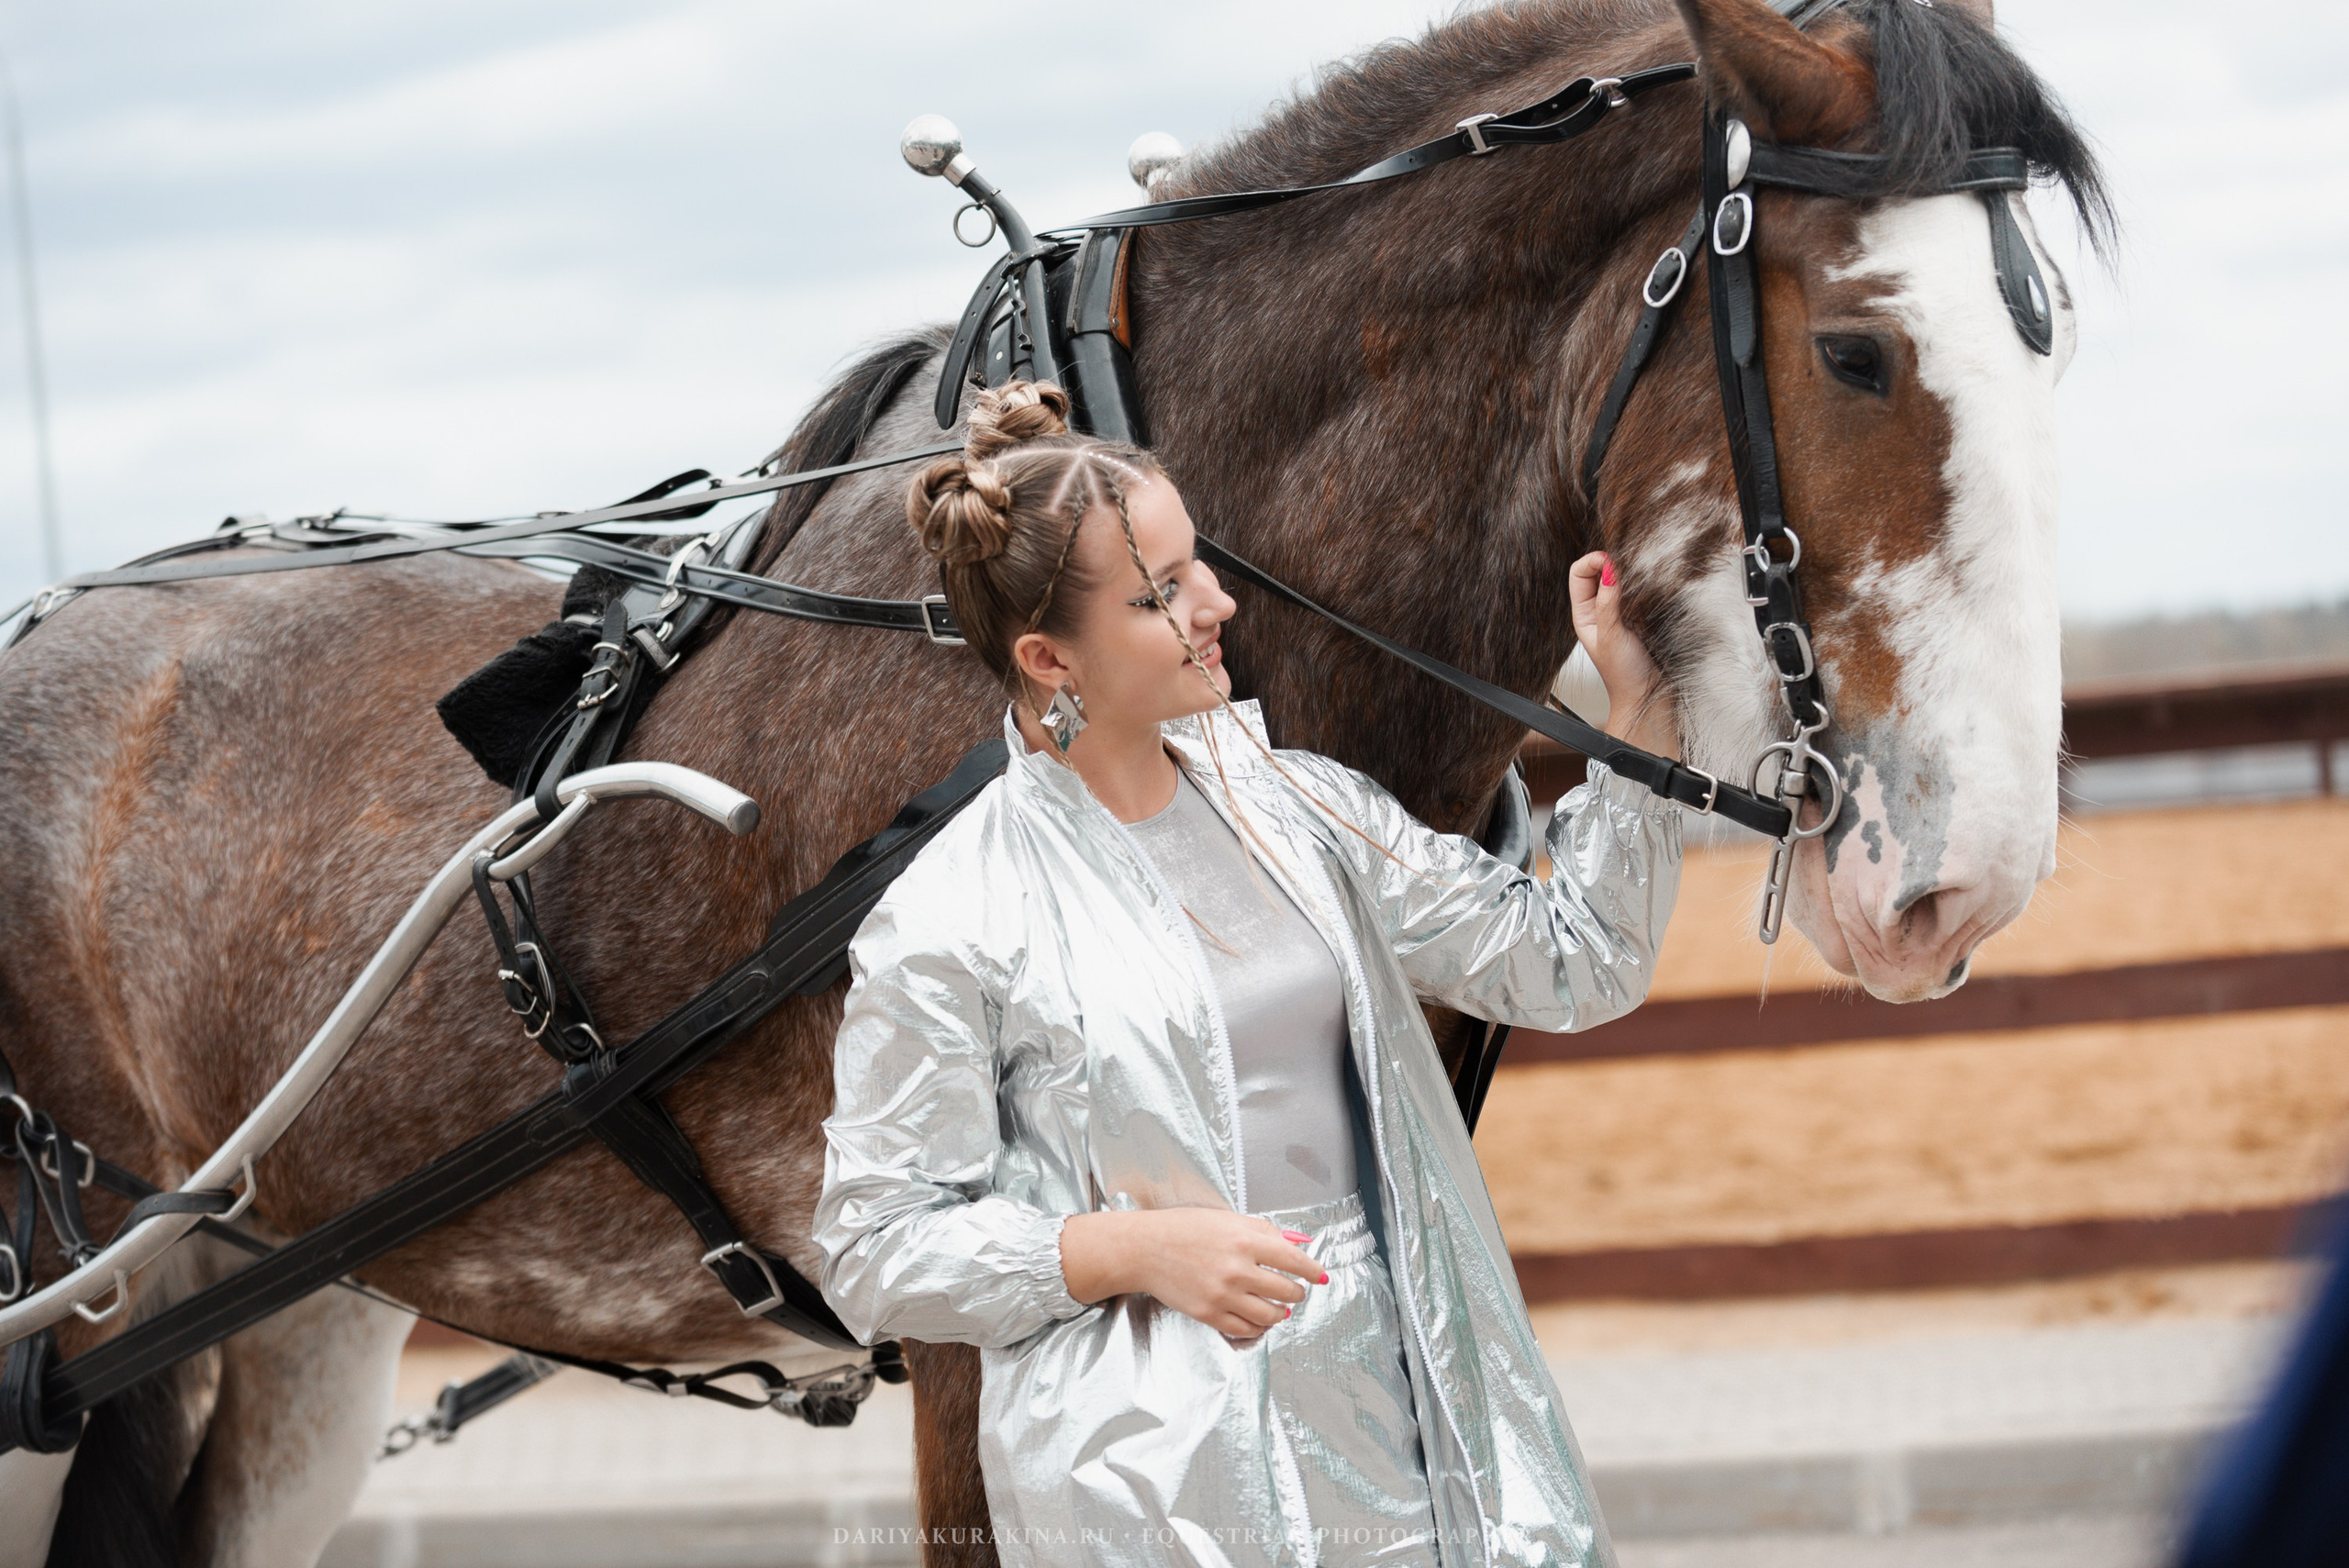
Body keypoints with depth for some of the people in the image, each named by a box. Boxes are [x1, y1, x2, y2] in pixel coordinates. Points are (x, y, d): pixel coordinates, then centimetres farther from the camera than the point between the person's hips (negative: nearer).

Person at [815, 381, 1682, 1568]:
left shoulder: (1300, 810, 8)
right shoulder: (948, 927, -9)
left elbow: (1572, 963, 11)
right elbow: (876, 1254, -7)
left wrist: (1641, 718, 1)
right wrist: (1137, 1250, -19)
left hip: (1396, 1425, 5)